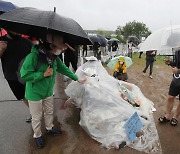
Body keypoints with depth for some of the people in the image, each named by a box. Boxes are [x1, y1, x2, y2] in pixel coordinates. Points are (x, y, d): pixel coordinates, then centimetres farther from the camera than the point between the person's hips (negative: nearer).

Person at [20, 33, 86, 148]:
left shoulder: (55, 57, -6)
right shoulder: (34, 56, -27)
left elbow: (64, 69, 7)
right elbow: (24, 75, -25)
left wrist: (77, 78, 9)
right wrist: (43, 74, -27)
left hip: (48, 91, 6)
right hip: (35, 93, -6)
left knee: (49, 112, 23)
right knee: (37, 117, 12)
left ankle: (50, 128, 49)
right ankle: (37, 135, 37)